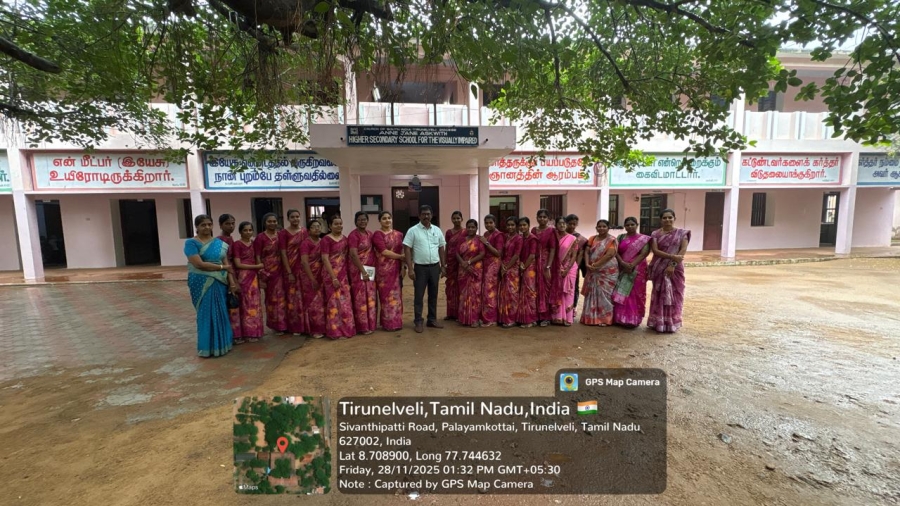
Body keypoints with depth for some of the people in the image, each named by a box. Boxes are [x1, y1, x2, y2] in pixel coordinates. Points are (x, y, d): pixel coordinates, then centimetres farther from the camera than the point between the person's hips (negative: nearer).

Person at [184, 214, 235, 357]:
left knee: (221, 313, 10)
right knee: (207, 314, 2)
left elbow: (226, 264, 7)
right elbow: (199, 264, -17)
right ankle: (208, 346, 14)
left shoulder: (219, 243, 9)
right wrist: (221, 267, -10)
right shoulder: (191, 243, -6)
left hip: (220, 283, 4)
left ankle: (222, 342, 23)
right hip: (202, 284, -4)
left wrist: (231, 281, -3)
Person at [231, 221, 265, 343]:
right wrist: (257, 266, -11)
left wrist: (259, 270, 1)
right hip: (243, 277, -6)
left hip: (253, 277, 6)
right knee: (244, 305, -1)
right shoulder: (237, 244, -7)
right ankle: (244, 333, 8)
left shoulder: (253, 243, 11)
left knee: (253, 304, 9)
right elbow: (238, 264, -12)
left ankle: (252, 332, 18)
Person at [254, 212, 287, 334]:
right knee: (272, 298, 7)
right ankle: (276, 325, 19)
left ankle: (283, 324, 18)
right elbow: (258, 258, -7)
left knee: (281, 296, 6)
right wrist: (261, 277, -11)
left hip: (280, 271, 3)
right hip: (267, 272, -3)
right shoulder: (260, 237, -5)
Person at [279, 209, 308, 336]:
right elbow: (283, 254, -8)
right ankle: (295, 327, 14)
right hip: (290, 268, -3)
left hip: (304, 267, 3)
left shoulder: (304, 231, 7)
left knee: (304, 296, 5)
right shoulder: (283, 233, -4)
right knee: (293, 297, 4)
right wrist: (289, 272, -13)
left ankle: (305, 325, 17)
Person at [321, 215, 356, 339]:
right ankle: (336, 331, 9)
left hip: (343, 274, 6)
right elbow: (325, 259, -15)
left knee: (345, 301, 10)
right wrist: (334, 278, -19)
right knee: (335, 302, -1)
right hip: (332, 274, -6)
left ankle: (345, 329, 22)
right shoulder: (326, 239, -9)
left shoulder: (344, 238, 10)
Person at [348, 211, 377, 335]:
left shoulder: (370, 234, 11)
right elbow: (354, 255, -18)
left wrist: (373, 269, 9)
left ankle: (370, 324, 24)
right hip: (358, 270, -7)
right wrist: (363, 271, -20)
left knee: (370, 297, 13)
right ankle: (362, 326, 9)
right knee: (361, 298, 0)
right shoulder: (353, 235, -11)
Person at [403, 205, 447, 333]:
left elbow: (441, 249, 12)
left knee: (433, 294, 12)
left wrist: (443, 266, 8)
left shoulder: (437, 230, 7)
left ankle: (432, 320, 24)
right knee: (418, 295, 3)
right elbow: (407, 249, -8)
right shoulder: (413, 231, -5)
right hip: (420, 267, -4)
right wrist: (410, 269, -13)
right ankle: (418, 322, 13)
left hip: (435, 267, 4)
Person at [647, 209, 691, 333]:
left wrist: (672, 265, -18)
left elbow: (683, 250, -8)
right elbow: (655, 250, -8)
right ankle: (658, 322, 12)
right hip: (659, 268, 0)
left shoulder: (682, 233, 3)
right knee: (660, 295, 4)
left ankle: (671, 323, 15)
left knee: (674, 295, 4)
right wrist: (671, 256, -21)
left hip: (675, 268, 0)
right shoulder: (655, 234, 3)